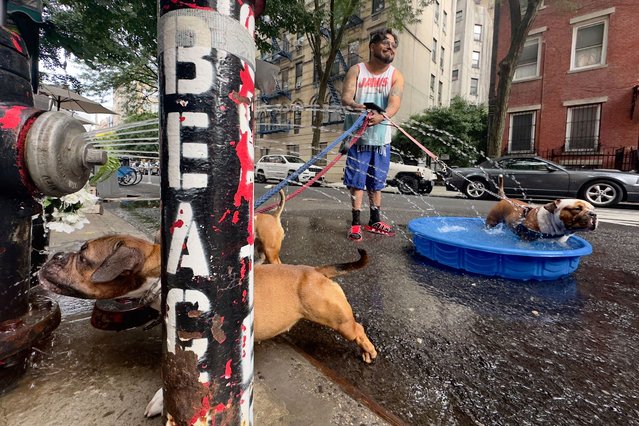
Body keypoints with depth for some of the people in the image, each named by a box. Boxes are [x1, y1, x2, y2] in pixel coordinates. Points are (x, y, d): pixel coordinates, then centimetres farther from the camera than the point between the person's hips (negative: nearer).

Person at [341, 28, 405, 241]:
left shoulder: (396, 76, 3)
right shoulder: (356, 70, 1)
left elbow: (394, 103, -14)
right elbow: (345, 96, -13)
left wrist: (381, 116, -36)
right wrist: (355, 106, -36)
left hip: (381, 138, 2)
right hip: (357, 135, -2)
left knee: (376, 182, 12)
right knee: (357, 181, -1)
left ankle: (375, 221, 27)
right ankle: (356, 223, 11)